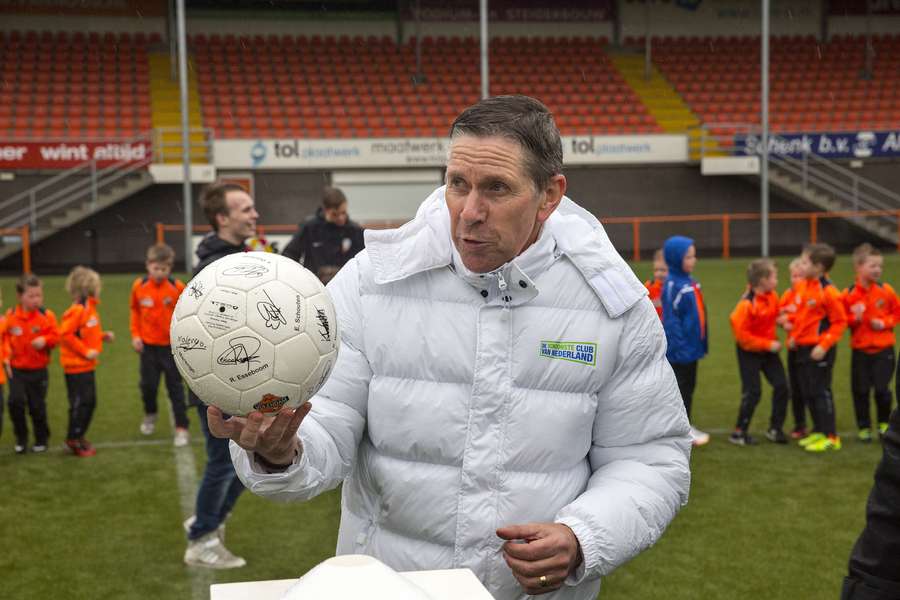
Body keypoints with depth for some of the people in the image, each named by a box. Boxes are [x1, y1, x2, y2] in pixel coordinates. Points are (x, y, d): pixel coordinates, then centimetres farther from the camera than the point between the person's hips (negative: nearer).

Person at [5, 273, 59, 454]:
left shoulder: (46, 315, -7)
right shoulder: (10, 316, -3)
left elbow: (55, 336, -5)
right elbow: (4, 337, 9)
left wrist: (44, 340, -24)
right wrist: (6, 353, -5)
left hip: (38, 370, -1)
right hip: (17, 369, 1)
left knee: (37, 406, 6)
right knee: (16, 400, -13)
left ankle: (41, 439, 27)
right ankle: (21, 438, 8)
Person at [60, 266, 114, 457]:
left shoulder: (89, 308, 11)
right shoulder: (77, 310, -18)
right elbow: (65, 334, -23)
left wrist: (104, 336, 5)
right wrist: (85, 351, -20)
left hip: (87, 365, 9)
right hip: (76, 365, -9)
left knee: (90, 402, 15)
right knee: (80, 402, -2)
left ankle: (79, 436, 26)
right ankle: (73, 440, 9)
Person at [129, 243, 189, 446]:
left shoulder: (177, 287, -12)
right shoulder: (139, 286, -5)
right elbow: (135, 311, 9)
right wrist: (135, 335, 2)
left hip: (172, 345, -2)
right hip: (148, 345, 2)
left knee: (175, 387, 3)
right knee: (148, 384, 11)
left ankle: (181, 428, 8)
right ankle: (150, 414, 40)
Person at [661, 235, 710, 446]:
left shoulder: (690, 282, 8)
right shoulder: (673, 285, -17)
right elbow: (671, 319, -20)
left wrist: (700, 342, 12)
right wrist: (680, 347, -22)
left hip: (693, 346, 8)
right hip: (680, 350, -8)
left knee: (689, 387, 16)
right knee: (681, 388, 1)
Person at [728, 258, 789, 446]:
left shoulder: (773, 297, -3)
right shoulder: (747, 304, -24)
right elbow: (741, 334, -22)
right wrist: (768, 344, -21)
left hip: (768, 349, 7)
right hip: (749, 352, -7)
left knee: (781, 386, 1)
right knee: (752, 392, -4)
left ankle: (775, 429, 15)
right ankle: (739, 433, 10)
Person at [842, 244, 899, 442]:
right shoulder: (848, 294, -5)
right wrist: (855, 318, -17)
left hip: (884, 349, 0)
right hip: (860, 350, 1)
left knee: (882, 389, -4)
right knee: (860, 390, 5)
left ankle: (884, 423, 20)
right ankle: (864, 428, 21)